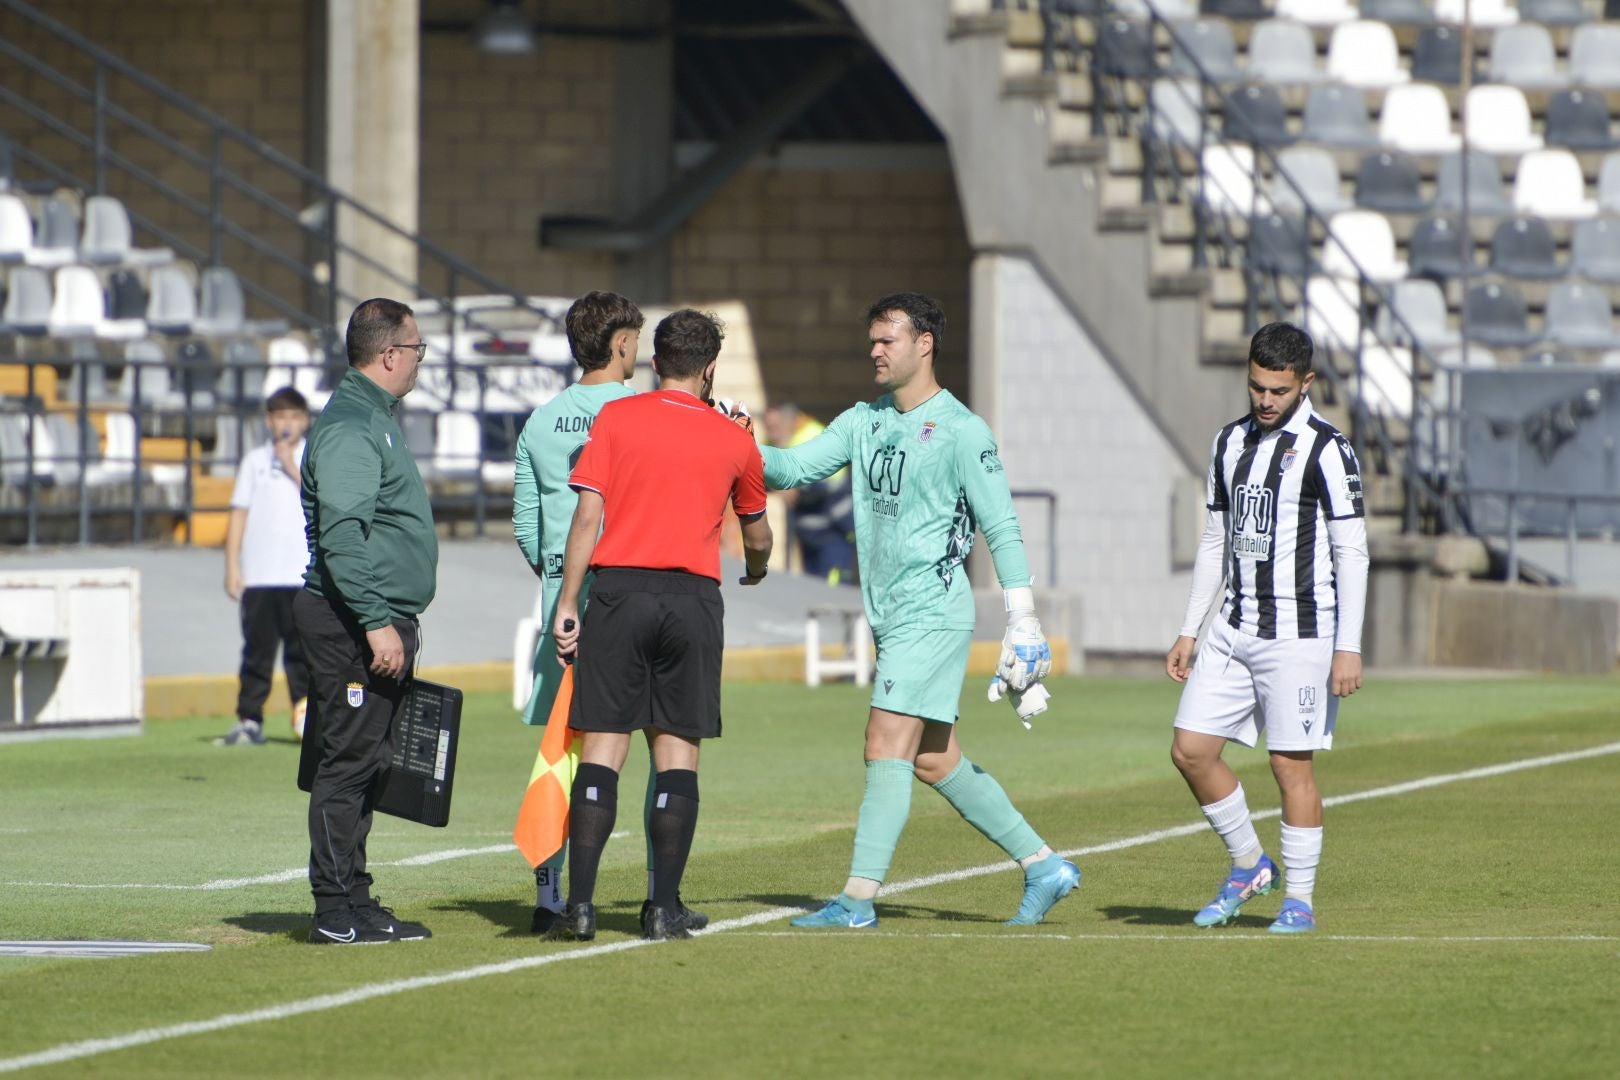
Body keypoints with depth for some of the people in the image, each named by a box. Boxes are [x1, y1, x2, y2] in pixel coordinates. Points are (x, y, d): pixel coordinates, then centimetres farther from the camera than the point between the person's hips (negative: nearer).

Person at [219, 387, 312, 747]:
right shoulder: (254, 460, 12)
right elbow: (239, 514, 9)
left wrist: (294, 470, -10)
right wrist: (232, 567, 3)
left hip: (302, 577, -1)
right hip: (258, 575, 1)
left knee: (302, 648, -5)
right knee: (257, 648, 1)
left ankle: (307, 717, 1)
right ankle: (249, 721, 2)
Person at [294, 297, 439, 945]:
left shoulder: (372, 418, 20)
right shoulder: (349, 426, -14)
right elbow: (341, 534, -22)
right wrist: (376, 622, -26)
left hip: (382, 622, 10)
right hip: (353, 623, -10)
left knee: (363, 765, 11)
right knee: (348, 762, -8)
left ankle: (353, 901, 15)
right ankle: (336, 912, -7)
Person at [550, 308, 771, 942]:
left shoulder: (615, 418, 3)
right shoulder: (733, 440, 9)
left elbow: (587, 516, -4)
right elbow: (757, 538, 24)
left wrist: (567, 604, -2)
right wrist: (756, 573, 46)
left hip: (619, 588, -1)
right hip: (694, 595, 1)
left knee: (602, 750, -1)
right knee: (677, 750, 5)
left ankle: (580, 905, -7)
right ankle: (665, 908, 1)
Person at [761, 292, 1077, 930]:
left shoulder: (961, 431, -9)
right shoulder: (864, 421, 13)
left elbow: (1002, 528, -9)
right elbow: (796, 468, 8)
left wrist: (1023, 623, -12)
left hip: (933, 613, -8)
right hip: (891, 615, 8)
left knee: (887, 749, -12)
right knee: (934, 762, 10)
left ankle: (858, 901, -13)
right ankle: (1043, 866, 19)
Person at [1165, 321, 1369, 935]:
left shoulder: (1326, 450, -8)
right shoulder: (1231, 442, 12)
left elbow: (1352, 551, -10)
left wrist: (1348, 648, -15)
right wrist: (1189, 630, 15)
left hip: (1299, 634, -6)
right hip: (1234, 630, 6)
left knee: (1291, 764, -4)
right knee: (1191, 750, 0)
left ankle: (1300, 900, 6)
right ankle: (1249, 866, 18)